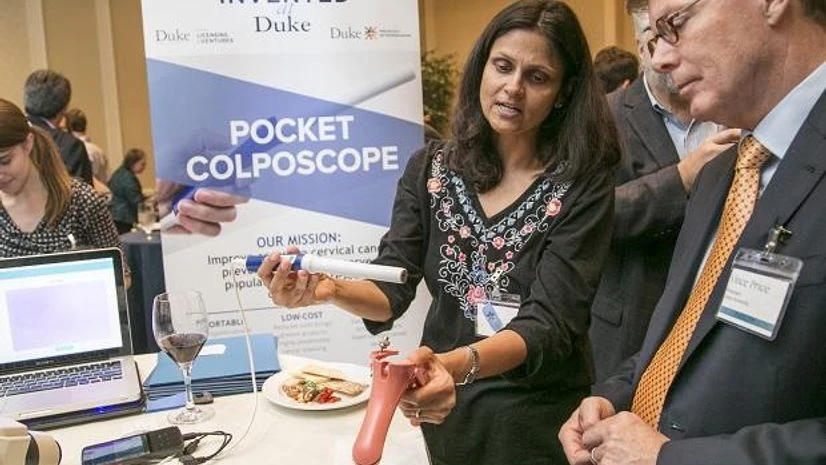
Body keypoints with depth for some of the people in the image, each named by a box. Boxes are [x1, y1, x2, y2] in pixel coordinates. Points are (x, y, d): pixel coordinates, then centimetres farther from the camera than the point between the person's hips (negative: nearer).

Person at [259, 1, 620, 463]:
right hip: (446, 408, 3)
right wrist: (332, 290, -30)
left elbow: (550, 324, -22)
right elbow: (392, 291, -8)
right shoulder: (430, 169, -5)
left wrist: (456, 365, -41)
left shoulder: (584, 186, -15)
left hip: (539, 420, -3)